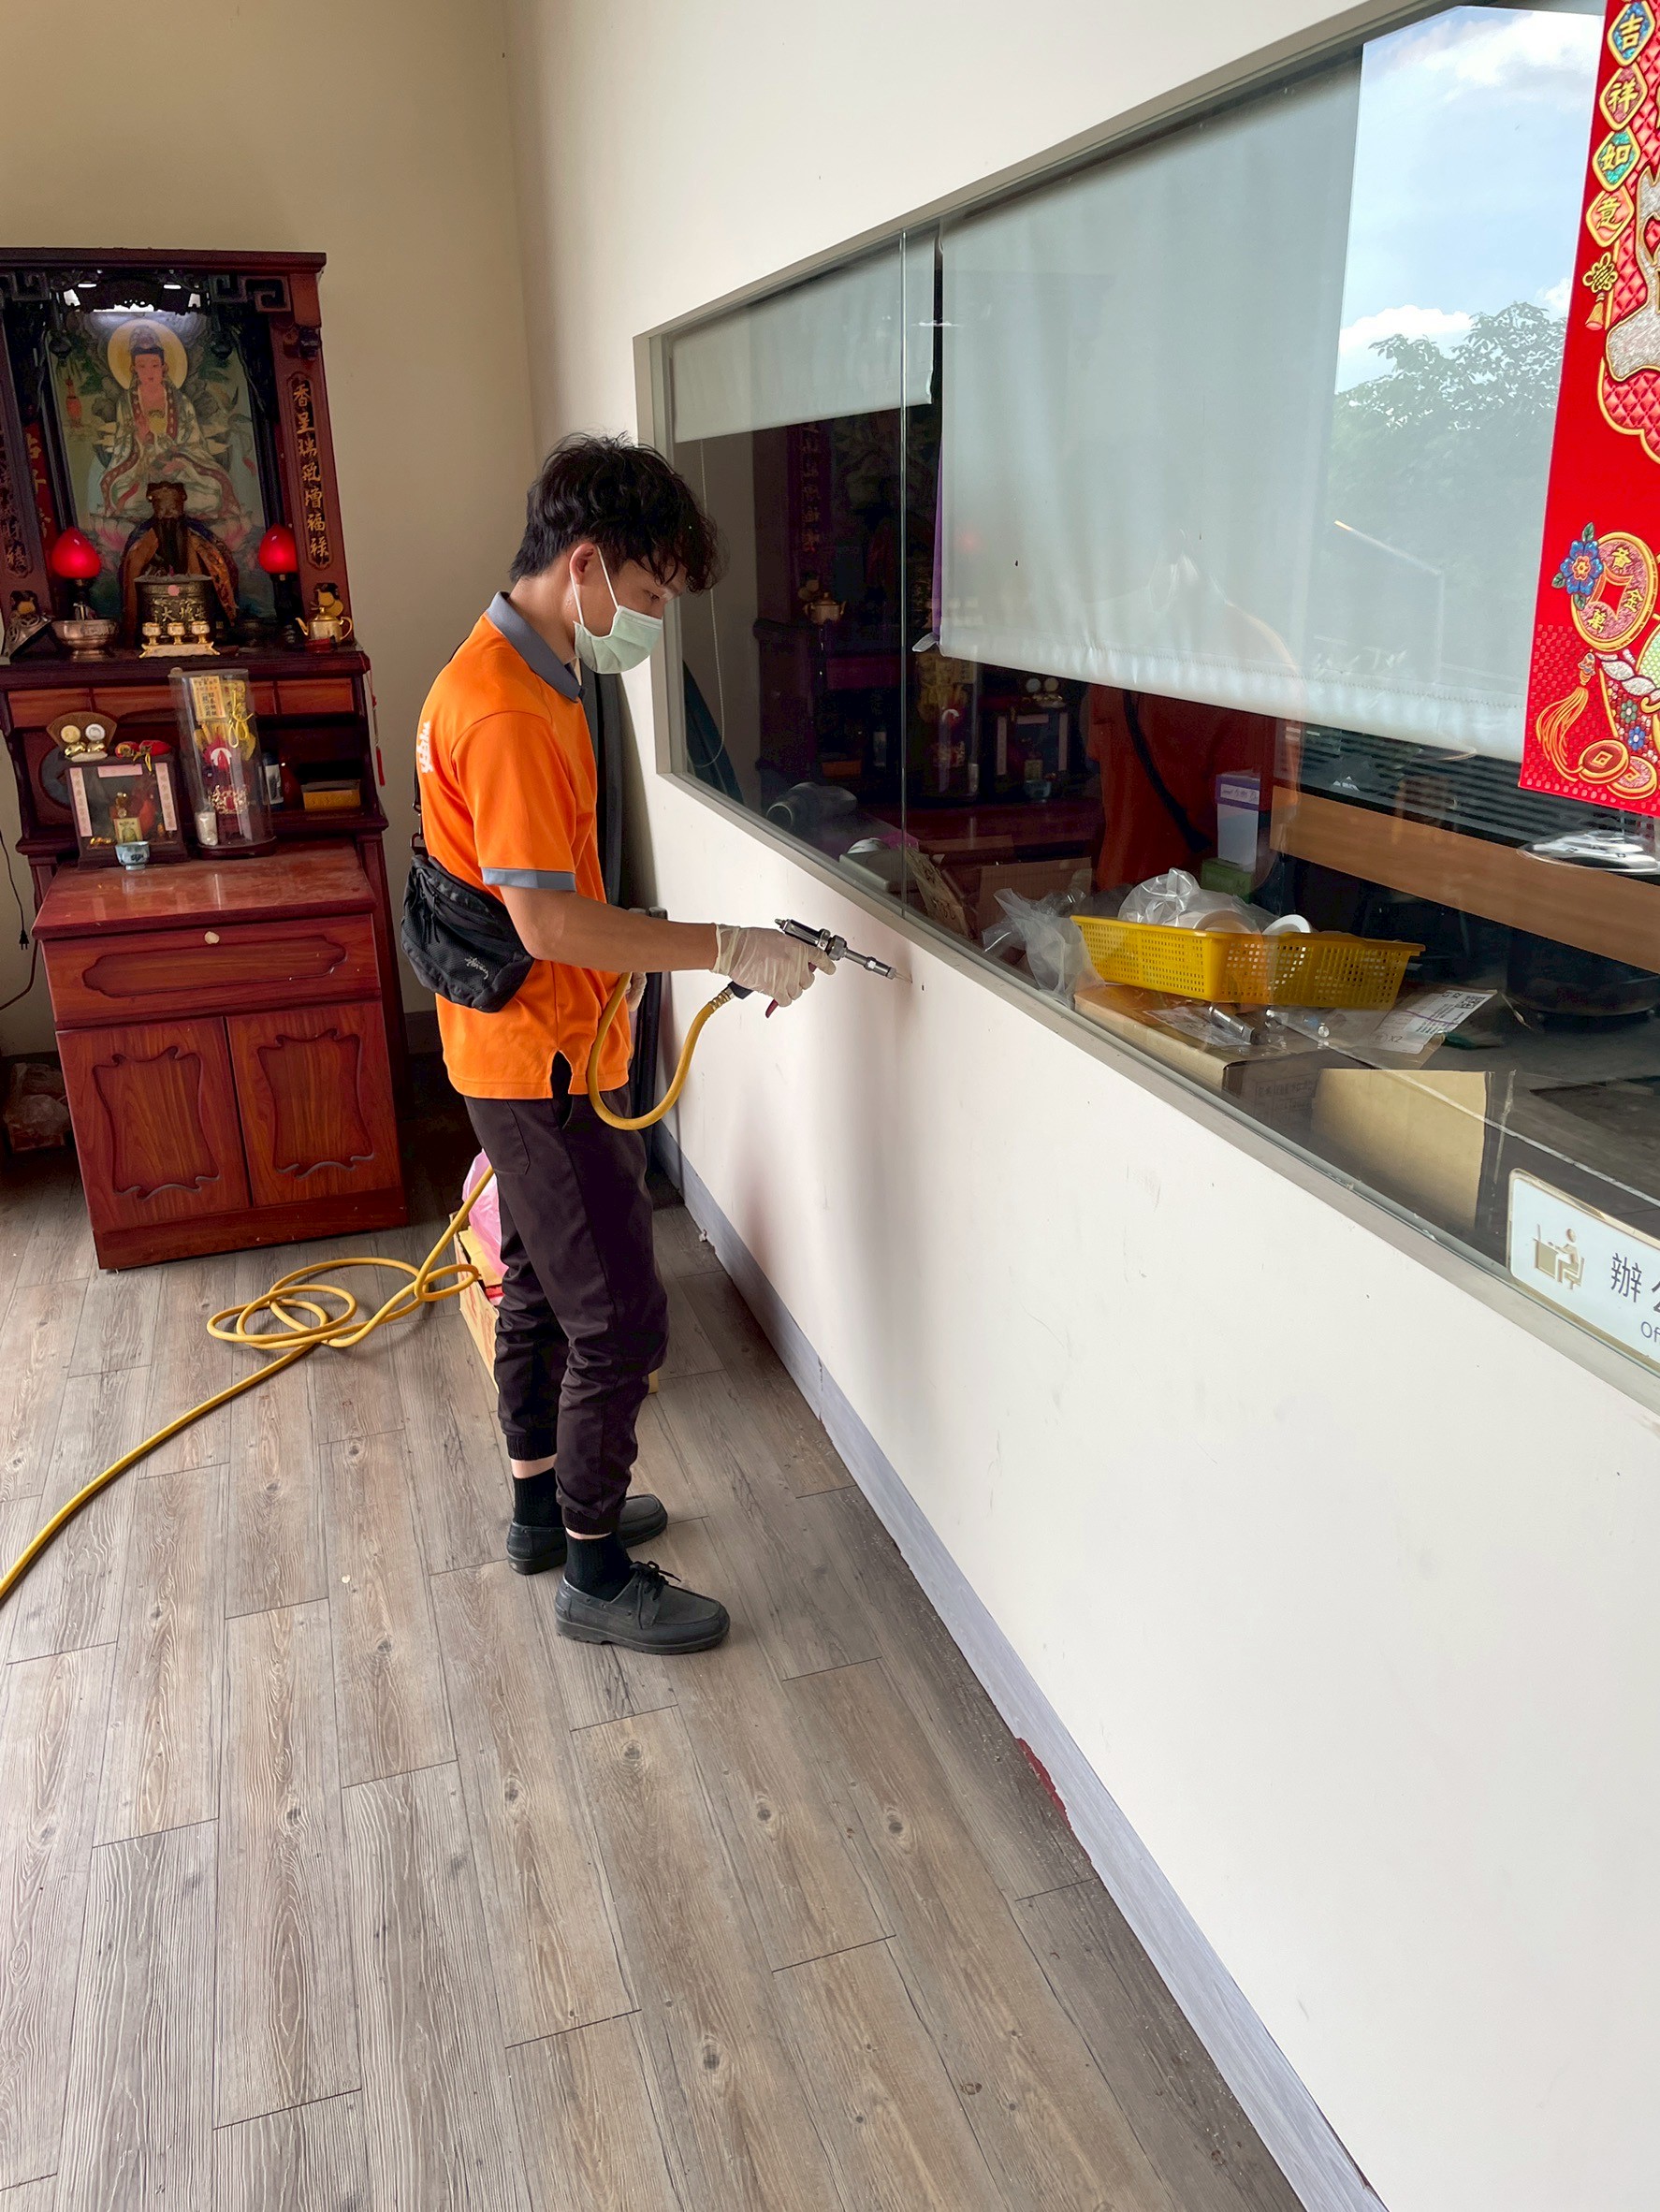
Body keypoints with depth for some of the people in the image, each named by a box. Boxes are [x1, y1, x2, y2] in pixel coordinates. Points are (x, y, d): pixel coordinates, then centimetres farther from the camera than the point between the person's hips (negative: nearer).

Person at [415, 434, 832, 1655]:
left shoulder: (521, 678, 10)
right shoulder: (508, 709, -24)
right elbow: (549, 922, -29)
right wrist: (733, 947, -25)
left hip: (533, 1053, 11)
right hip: (544, 1063, -10)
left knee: (542, 1285, 21)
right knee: (621, 1319, -1)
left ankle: (546, 1504, 38)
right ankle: (597, 1574, 16)